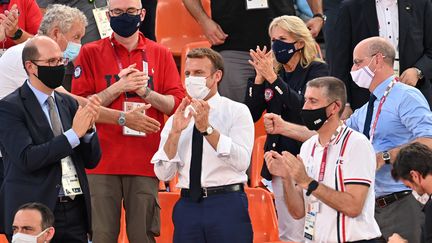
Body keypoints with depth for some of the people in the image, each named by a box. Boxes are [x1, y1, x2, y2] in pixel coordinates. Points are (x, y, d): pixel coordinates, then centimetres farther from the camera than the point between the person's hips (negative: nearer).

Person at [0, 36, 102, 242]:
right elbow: (27, 159, -18)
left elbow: (91, 161, 14)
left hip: (75, 210, 5)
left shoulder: (68, 103, 13)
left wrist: (88, 128, -6)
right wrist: (74, 133, -15)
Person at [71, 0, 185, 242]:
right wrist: (117, 88, -11)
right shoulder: (91, 53, 6)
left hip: (145, 162, 1)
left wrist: (147, 92, -10)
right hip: (103, 162, -1)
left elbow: (177, 104, 6)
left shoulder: (161, 54, 11)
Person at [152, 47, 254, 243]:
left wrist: (207, 129, -20)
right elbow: (163, 174, 3)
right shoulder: (177, 119, 12)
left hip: (227, 205, -3)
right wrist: (175, 133, -9)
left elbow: (241, 162, -12)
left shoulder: (237, 111, 2)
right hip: (188, 206, 3)